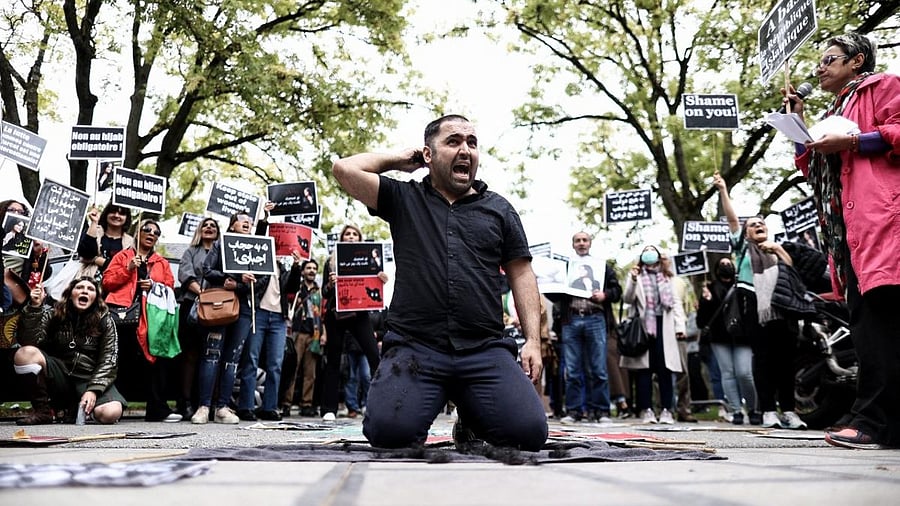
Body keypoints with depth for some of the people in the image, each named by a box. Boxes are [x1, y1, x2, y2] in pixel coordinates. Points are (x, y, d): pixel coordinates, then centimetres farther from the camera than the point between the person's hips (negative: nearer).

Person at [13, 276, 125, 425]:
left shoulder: (105, 320, 1)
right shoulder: (53, 314, 5)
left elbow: (108, 361, -4)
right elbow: (29, 342, -11)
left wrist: (93, 390, -18)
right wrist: (34, 307, -19)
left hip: (90, 379, -1)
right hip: (60, 376, 1)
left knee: (111, 414, -32)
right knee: (25, 353, -26)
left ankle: (78, 407, 5)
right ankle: (43, 411, -9)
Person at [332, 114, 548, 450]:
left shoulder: (498, 208, 16)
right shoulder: (403, 199, 11)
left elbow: (521, 274, 13)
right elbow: (345, 169, 0)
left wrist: (533, 340, 2)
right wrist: (398, 160, 14)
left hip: (485, 350, 2)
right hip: (414, 347, -1)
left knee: (530, 431, -18)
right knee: (389, 431, -25)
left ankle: (471, 416, 15)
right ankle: (429, 404, 11)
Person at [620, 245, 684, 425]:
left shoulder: (667, 277, 20)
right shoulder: (636, 275, 13)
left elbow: (676, 302, 14)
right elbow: (628, 299, 2)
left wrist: (680, 326, 3)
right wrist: (632, 281, -16)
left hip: (663, 327, 2)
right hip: (643, 326, -1)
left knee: (665, 369, -2)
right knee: (644, 369, -2)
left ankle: (666, 410, 2)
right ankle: (646, 410, 2)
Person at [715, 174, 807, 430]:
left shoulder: (776, 249, 25)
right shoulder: (743, 246, 16)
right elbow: (732, 218, 7)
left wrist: (778, 249, 3)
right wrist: (722, 190, -1)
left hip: (781, 306, 3)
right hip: (755, 306, -3)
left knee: (785, 357, -1)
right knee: (763, 356, -6)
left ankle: (788, 410, 4)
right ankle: (768, 410, -5)